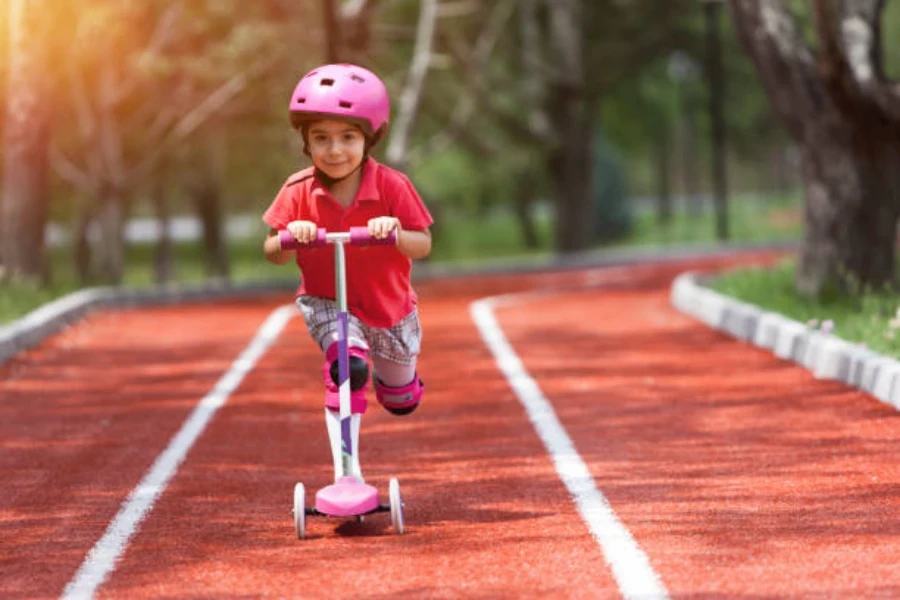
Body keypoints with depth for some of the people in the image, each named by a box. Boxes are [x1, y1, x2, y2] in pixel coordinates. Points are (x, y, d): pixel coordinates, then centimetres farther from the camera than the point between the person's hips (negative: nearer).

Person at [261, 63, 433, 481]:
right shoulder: (299, 191, -15)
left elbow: (423, 245, -17)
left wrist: (396, 233, -39)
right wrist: (289, 237, -33)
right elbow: (272, 253, -10)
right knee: (348, 364, -33)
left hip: (389, 308, 2)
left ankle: (384, 365, 55)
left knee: (402, 401, 17)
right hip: (325, 302, -1)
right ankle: (345, 469, -28)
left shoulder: (391, 186, -19)